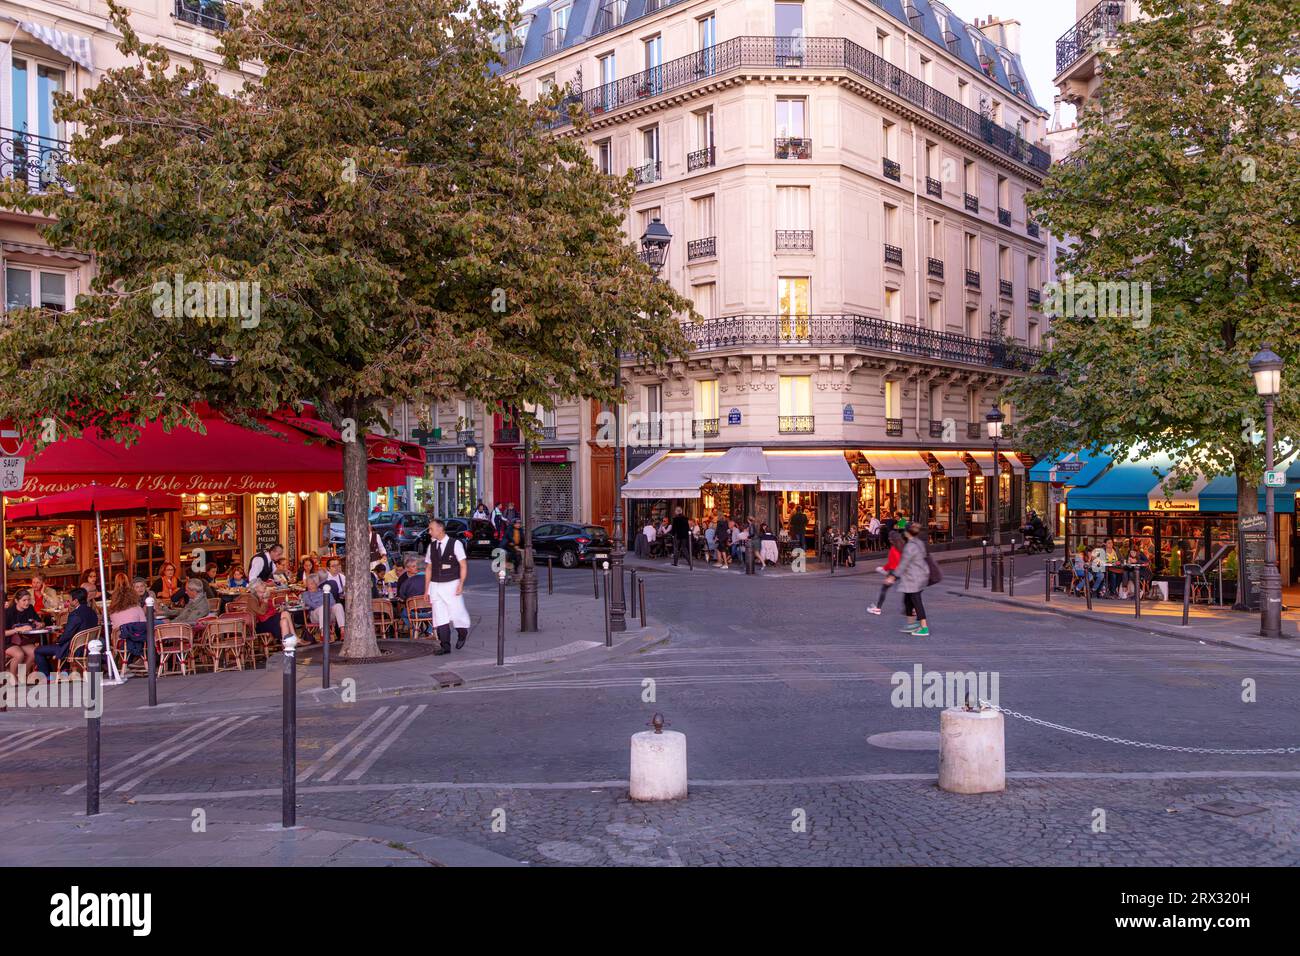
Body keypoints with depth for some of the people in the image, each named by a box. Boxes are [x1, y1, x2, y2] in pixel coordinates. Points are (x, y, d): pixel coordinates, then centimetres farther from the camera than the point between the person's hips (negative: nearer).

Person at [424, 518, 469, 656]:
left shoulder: (455, 543, -5)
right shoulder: (431, 546, 9)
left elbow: (463, 565, -5)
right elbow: (428, 568, 14)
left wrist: (461, 585, -13)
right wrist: (427, 589, 10)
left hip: (452, 585, -4)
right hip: (435, 586, 4)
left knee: (456, 613, -4)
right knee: (440, 617, 0)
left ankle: (462, 634, 26)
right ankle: (445, 646, 6)